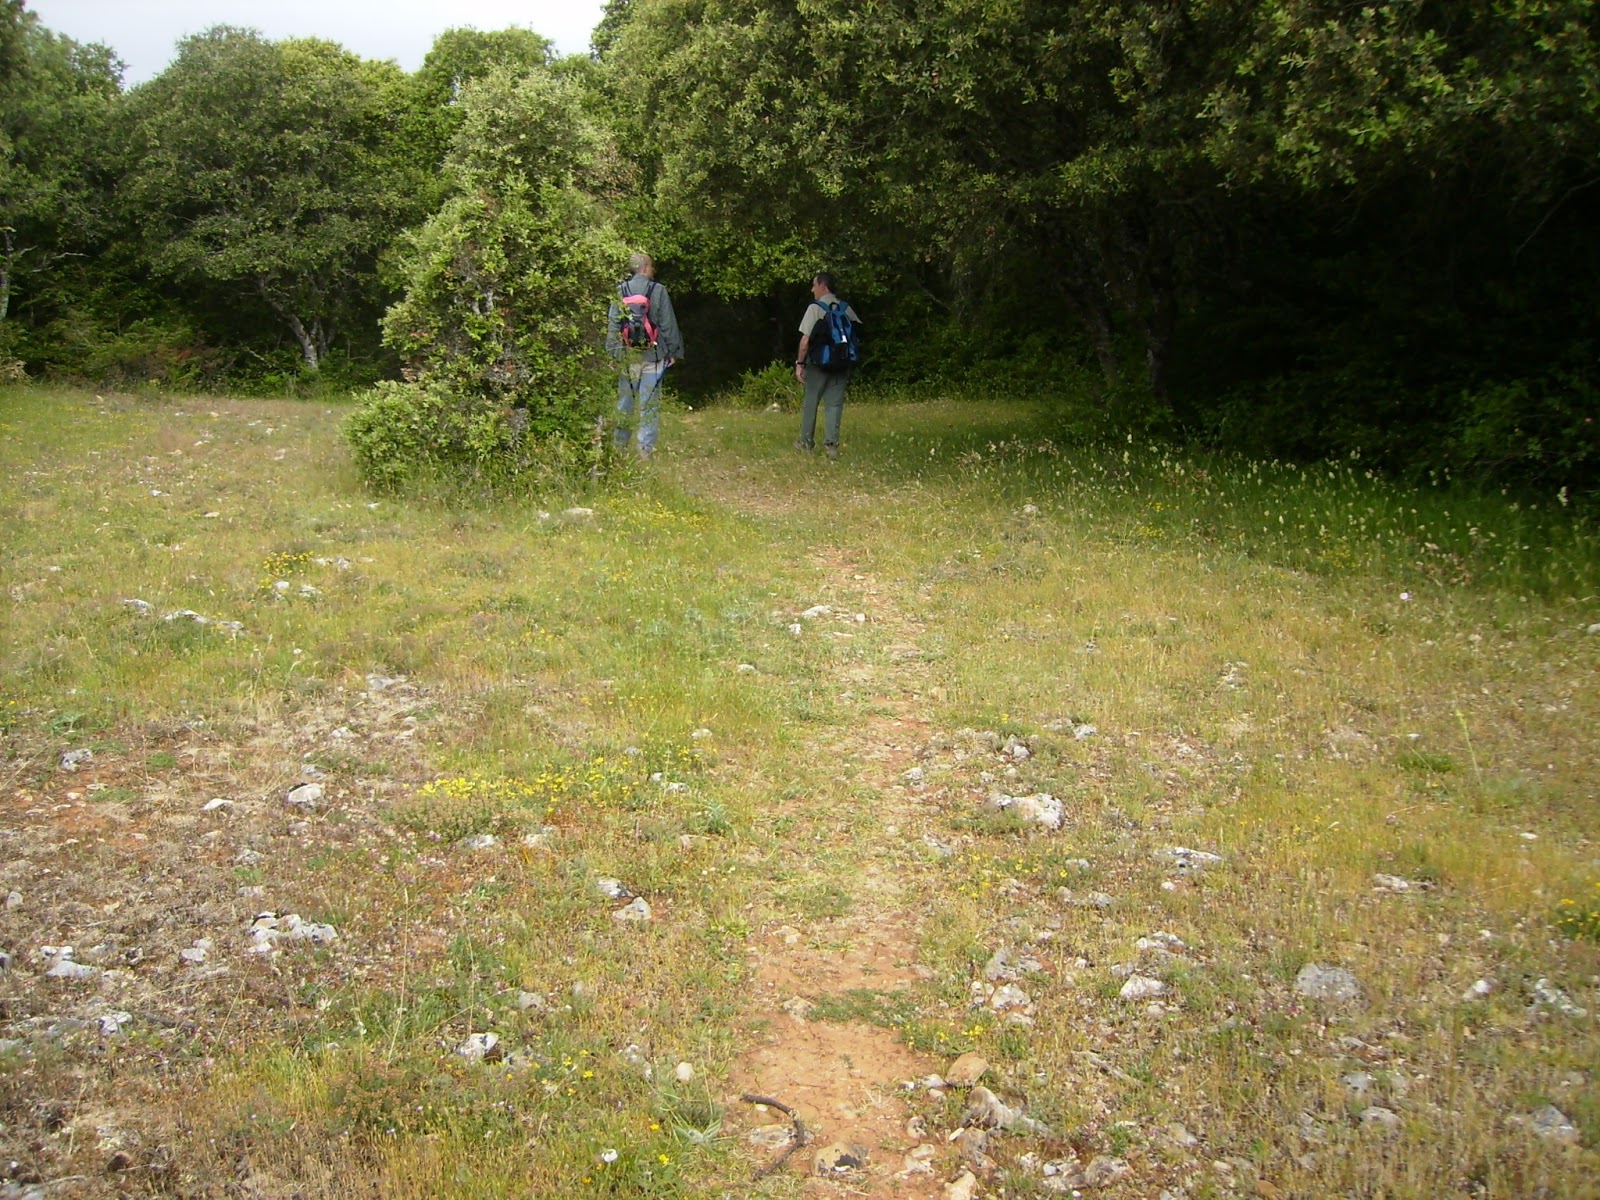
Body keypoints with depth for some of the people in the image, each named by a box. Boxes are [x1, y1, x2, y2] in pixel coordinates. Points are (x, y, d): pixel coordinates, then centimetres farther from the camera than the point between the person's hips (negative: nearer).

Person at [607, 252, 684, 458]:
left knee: (625, 403, 12)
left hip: (627, 355, 3)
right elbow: (668, 324, -2)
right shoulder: (658, 291, -7)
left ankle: (620, 445, 18)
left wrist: (613, 352, 7)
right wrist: (673, 351, 6)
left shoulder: (620, 290, -1)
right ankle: (646, 448, -2)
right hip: (652, 355, -3)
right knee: (649, 404, 1)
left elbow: (613, 325, 1)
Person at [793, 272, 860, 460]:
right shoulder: (847, 309, 5)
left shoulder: (815, 308, -9)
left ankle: (806, 442, 17)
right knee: (834, 404, 5)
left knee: (811, 402, 10)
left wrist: (799, 363, -8)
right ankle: (831, 443, -3)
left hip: (818, 364, -3)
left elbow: (805, 339, -13)